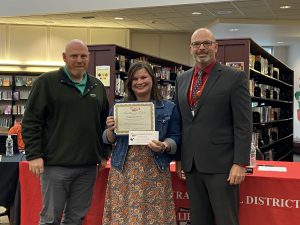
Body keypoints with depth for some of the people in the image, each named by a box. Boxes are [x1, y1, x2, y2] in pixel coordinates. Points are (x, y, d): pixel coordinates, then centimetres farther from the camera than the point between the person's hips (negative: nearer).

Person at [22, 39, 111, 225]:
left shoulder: (97, 86, 13)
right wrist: (34, 155, -11)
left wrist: (105, 153, 13)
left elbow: (105, 122, 19)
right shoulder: (47, 82, -2)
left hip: (88, 165, 5)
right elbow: (31, 121, -5)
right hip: (56, 163, -4)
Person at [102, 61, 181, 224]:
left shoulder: (168, 108, 6)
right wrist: (111, 129, -9)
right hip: (124, 170, 1)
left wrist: (164, 146, -17)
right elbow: (108, 140, 12)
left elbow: (176, 138, 3)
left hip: (155, 171, -1)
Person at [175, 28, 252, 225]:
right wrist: (179, 157, 13)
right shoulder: (182, 80, 12)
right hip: (191, 165, 5)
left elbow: (243, 125, -8)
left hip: (221, 164, -5)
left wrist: (240, 163, -14)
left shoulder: (235, 77, -4)